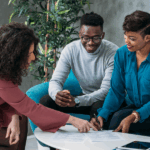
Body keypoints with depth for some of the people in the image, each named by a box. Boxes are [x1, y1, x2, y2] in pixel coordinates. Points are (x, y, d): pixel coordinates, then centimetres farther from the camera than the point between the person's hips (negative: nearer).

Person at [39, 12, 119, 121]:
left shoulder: (113, 52, -20)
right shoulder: (70, 50, -8)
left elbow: (107, 91, -26)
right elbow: (56, 80, -11)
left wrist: (76, 101, -42)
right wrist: (57, 94, -39)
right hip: (86, 97, 4)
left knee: (99, 107, -40)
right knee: (45, 101, -16)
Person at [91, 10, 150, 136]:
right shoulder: (122, 54, -1)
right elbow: (116, 91, 0)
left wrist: (133, 117, -34)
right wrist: (102, 115, -16)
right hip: (134, 107, 5)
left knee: (119, 117, -29)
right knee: (105, 120, -25)